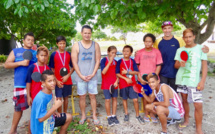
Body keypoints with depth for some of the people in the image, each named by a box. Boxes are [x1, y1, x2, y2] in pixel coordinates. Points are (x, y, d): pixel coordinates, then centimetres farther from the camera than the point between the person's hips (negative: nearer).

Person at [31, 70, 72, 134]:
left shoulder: (49, 92, -5)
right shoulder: (40, 98, -31)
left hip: (49, 120, 8)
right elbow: (40, 119, -30)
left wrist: (53, 112, -5)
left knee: (69, 117, 10)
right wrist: (55, 106, -30)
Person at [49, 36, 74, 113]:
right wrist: (56, 80, -9)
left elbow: (73, 67, 5)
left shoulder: (69, 54, 3)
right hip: (58, 81, -2)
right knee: (59, 98, 3)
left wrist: (68, 76, -10)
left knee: (66, 97, 13)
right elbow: (52, 69, -1)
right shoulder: (54, 55, -2)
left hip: (67, 80, 2)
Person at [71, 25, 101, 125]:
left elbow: (98, 61, 2)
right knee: (82, 97, 9)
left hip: (92, 76, 1)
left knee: (92, 96, 9)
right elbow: (74, 62, -3)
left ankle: (94, 115, 24)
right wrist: (81, 76, -9)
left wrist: (93, 74, -7)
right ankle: (83, 116, 26)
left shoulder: (95, 45, 3)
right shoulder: (76, 46, -1)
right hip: (81, 77, 0)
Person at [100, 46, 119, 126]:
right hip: (106, 84, -4)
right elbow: (103, 72, -19)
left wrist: (117, 81, -7)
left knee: (114, 98, 9)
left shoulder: (115, 62, 4)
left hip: (114, 84, 4)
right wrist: (110, 62, -20)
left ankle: (114, 116, 23)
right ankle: (109, 117, 16)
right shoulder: (104, 60, -7)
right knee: (108, 100, 0)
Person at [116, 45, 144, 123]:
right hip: (123, 84, 0)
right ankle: (126, 114, 31)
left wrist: (127, 72, -14)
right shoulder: (120, 62, -3)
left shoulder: (132, 61, 2)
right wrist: (126, 79, -13)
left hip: (132, 83, 1)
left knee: (135, 99, -3)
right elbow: (117, 74, -5)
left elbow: (137, 72, -5)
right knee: (124, 99, 12)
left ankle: (137, 115, 16)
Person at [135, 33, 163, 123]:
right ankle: (146, 114, 26)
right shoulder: (139, 52, 0)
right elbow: (136, 65, 4)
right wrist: (139, 77, -5)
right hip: (142, 79, 0)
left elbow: (159, 66, 0)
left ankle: (152, 114, 23)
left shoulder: (157, 52, 0)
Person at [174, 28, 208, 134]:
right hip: (181, 80, 3)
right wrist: (180, 64, -13)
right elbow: (176, 65, 11)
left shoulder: (200, 48, 1)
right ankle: (186, 121, 33)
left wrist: (202, 81, -9)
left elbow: (204, 65, 0)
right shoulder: (180, 50, 8)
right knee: (185, 101, 14)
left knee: (198, 105, -7)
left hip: (194, 81, -3)